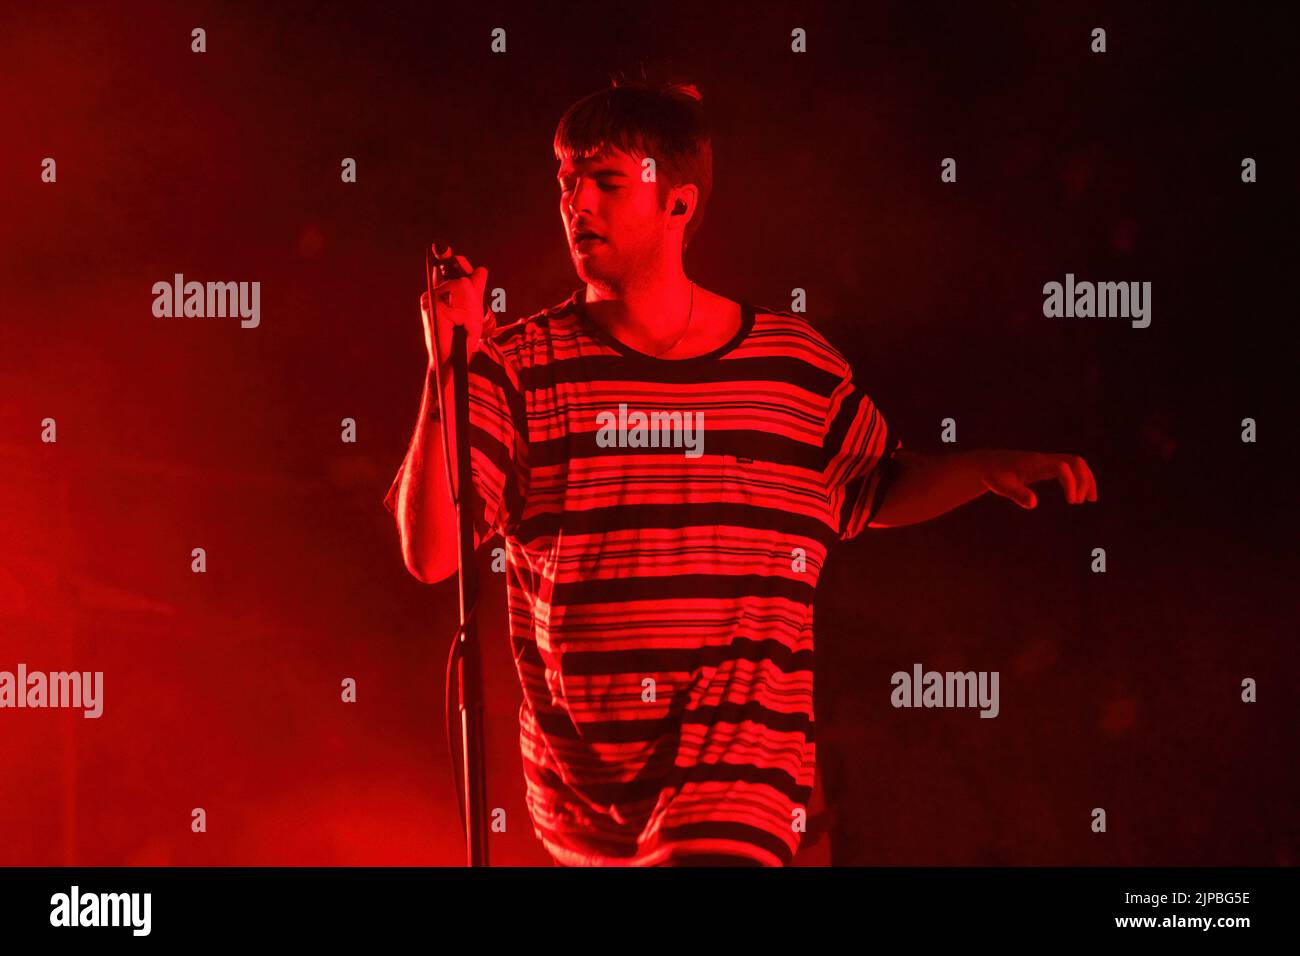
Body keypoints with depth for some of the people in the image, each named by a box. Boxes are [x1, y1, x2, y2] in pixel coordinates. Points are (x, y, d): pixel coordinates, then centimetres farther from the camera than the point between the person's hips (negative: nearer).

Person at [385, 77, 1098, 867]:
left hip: (738, 751, -2)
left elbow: (880, 489, 19)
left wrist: (991, 468, 0)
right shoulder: (522, 367, -3)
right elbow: (431, 555, -10)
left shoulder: (796, 366, 1)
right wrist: (446, 373, -18)